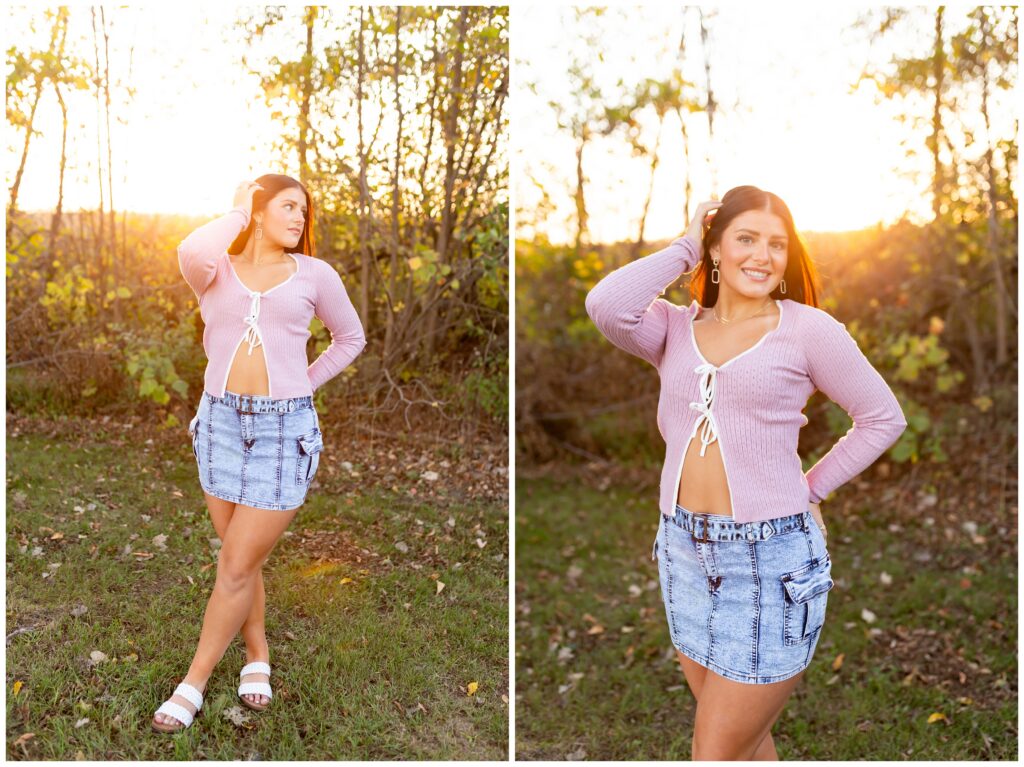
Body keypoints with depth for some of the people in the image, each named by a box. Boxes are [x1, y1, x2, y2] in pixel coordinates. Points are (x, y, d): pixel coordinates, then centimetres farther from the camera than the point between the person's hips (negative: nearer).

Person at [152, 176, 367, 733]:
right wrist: (238, 213, -6)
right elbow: (191, 253, -23)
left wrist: (305, 383, 7)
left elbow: (351, 338, 17)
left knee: (237, 565, 0)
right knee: (242, 558, 12)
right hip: (221, 421, 2)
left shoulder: (314, 274, 4)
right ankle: (257, 656, 33)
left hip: (285, 429, -1)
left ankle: (194, 683, 16)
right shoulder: (216, 271, 3)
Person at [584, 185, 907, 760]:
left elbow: (884, 417, 5)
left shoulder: (807, 328, -3)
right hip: (684, 550, 4)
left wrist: (812, 487, 1)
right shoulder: (676, 327, 5)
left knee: (718, 754, 4)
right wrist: (684, 249, -4)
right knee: (745, 739, 20)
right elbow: (607, 307, -16)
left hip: (770, 560, -4)